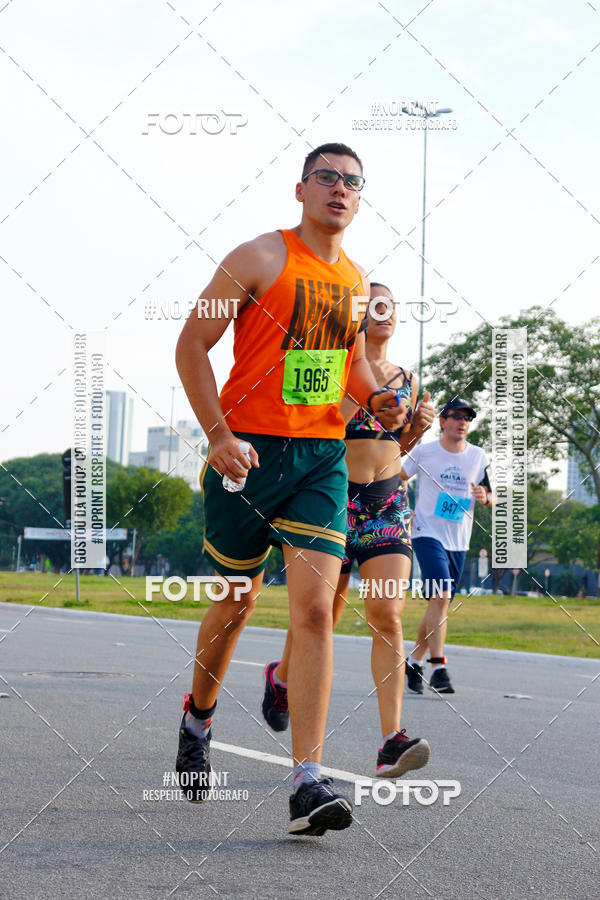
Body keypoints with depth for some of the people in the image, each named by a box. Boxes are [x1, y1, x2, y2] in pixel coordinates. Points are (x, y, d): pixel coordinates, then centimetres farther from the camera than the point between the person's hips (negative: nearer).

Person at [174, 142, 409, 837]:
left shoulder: (355, 279, 13)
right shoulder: (261, 258, -5)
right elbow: (192, 344, -7)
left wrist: (374, 399, 7)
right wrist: (218, 433, -16)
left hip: (323, 457, 4)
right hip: (250, 451, -3)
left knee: (314, 607, -12)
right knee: (235, 603, 9)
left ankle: (308, 783, -16)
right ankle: (198, 716, 40)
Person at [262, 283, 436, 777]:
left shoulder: (407, 379, 12)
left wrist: (417, 429, 3)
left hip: (390, 501, 3)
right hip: (336, 497, -3)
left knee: (388, 615, -11)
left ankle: (392, 741, -19)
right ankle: (281, 677, 43)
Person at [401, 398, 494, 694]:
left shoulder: (478, 457, 6)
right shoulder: (424, 452, -2)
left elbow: (492, 497, 8)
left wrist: (485, 497, -13)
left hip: (459, 542, 4)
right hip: (428, 534, -4)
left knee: (439, 604, 8)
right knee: (440, 597, -20)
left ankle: (414, 660, 25)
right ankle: (438, 668, -22)